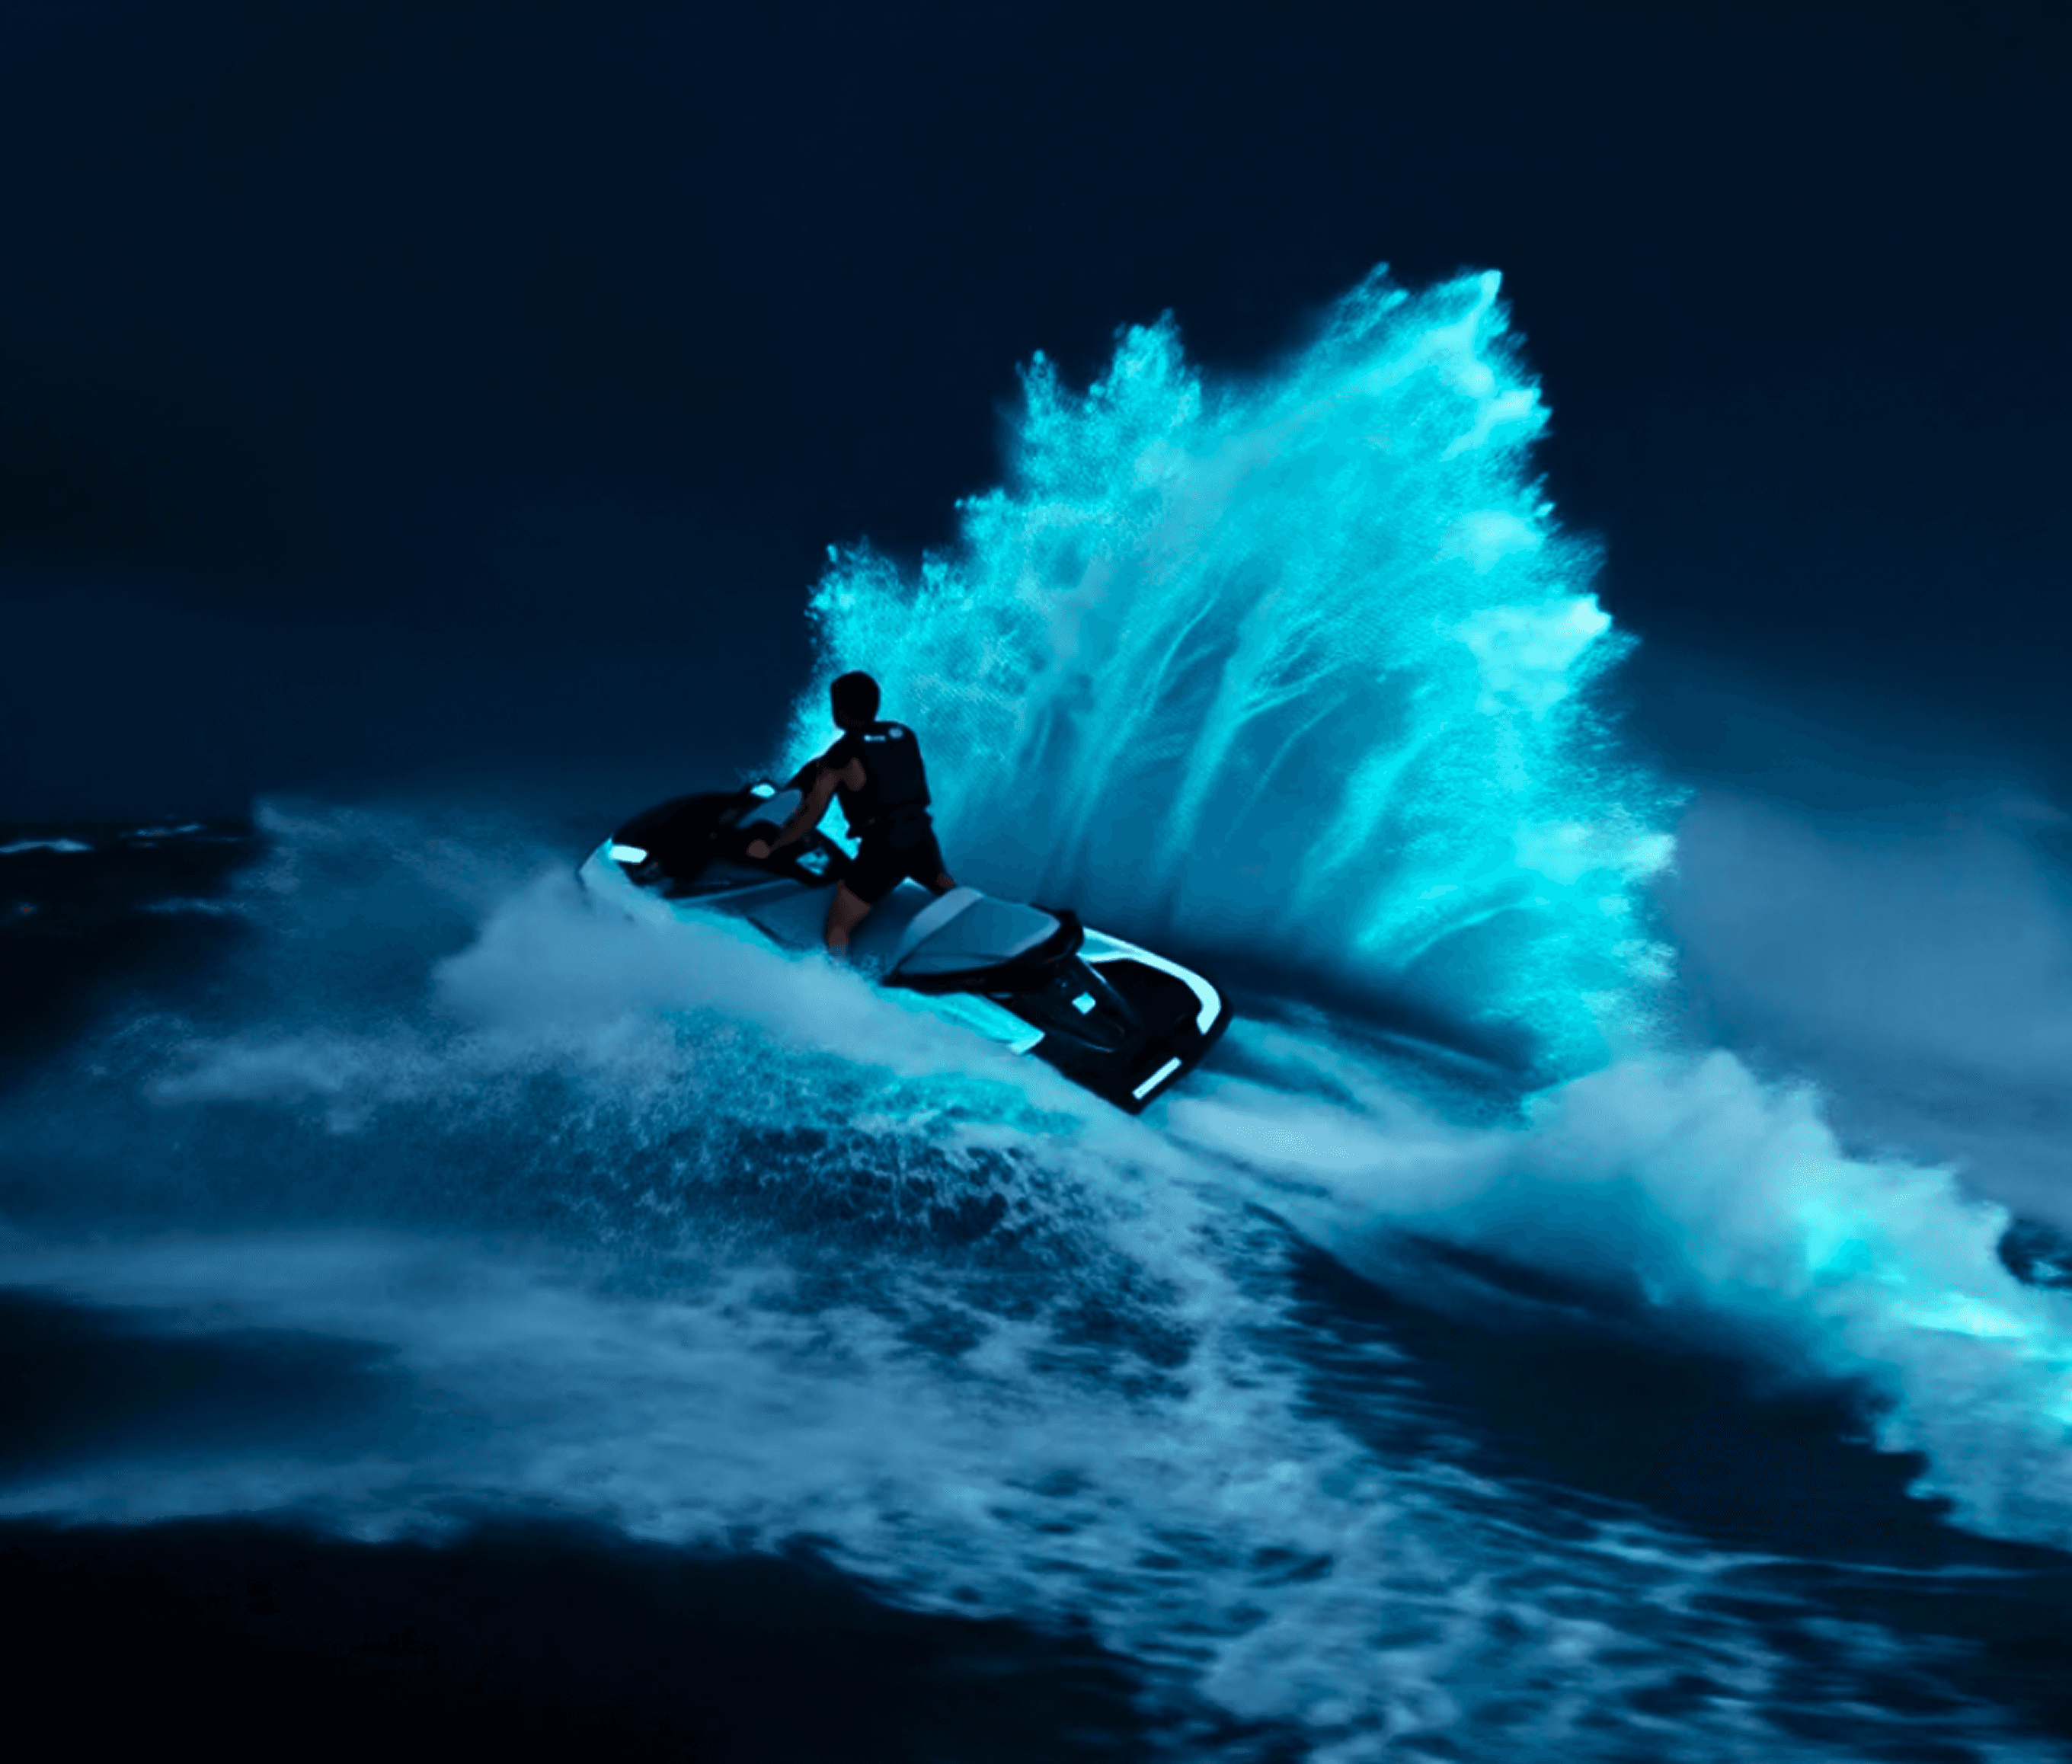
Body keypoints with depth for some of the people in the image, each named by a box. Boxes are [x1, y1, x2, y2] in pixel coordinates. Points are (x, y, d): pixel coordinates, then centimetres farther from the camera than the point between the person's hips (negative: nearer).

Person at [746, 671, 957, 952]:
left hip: (882, 849, -6)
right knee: (949, 891, 34)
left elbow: (810, 816, -7)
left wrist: (769, 845, 3)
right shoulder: (904, 734, 8)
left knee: (837, 928, -3)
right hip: (922, 838, 6)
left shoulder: (840, 755, -7)